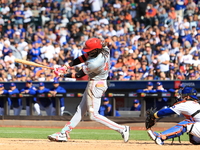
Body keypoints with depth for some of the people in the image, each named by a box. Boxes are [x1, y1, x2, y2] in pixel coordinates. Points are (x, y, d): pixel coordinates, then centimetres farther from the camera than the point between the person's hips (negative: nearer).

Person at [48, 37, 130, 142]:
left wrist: (63, 75, -8)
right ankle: (64, 133, 22)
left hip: (95, 85, -10)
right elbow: (84, 57, 3)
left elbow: (79, 75, -19)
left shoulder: (95, 63, -32)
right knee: (81, 109, 14)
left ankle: (122, 129, -5)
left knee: (93, 115, -3)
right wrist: (68, 65, -3)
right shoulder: (104, 50, -8)